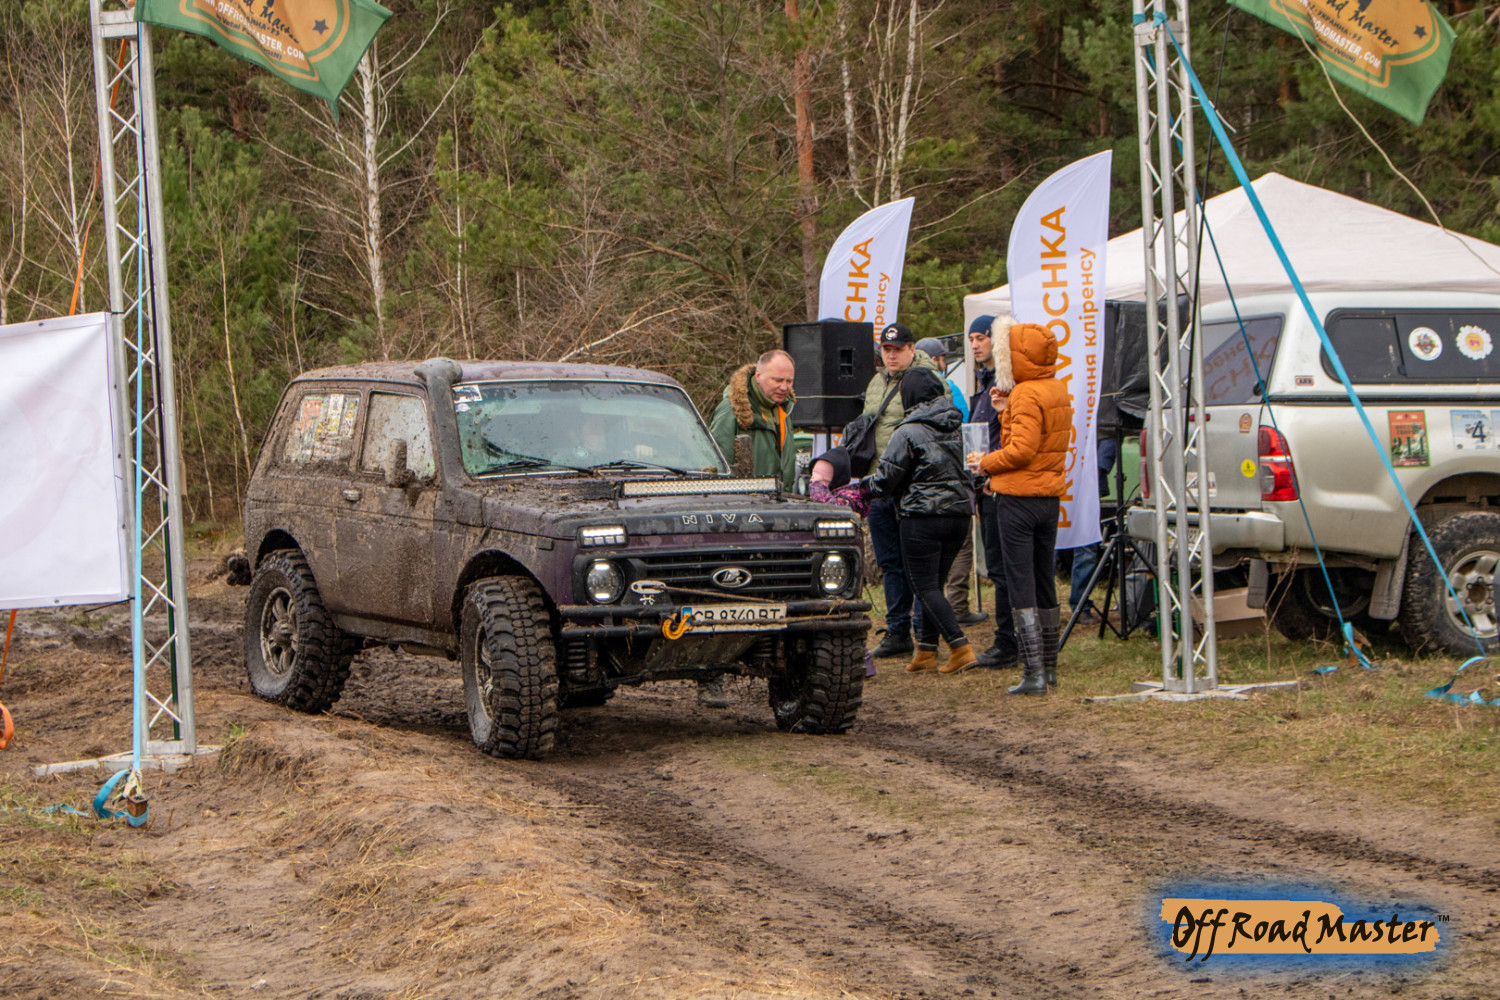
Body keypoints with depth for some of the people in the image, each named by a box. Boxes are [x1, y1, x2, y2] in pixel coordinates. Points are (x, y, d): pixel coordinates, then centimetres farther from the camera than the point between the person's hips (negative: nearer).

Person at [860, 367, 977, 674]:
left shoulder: (909, 432, -10)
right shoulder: (955, 429, 10)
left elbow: (886, 479, -9)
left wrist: (863, 485, 13)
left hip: (922, 518, -7)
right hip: (959, 513, 7)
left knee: (925, 587, -3)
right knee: (934, 584, 15)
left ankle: (960, 646, -15)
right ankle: (926, 651, 15)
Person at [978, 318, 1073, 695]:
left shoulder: (1027, 395, -17)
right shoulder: (1058, 390, 12)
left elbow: (1022, 449, -22)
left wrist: (988, 463, -7)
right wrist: (1007, 409, 5)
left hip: (1018, 497, -9)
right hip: (1050, 496, 9)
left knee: (1021, 585, -6)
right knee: (1044, 583, 16)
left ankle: (1034, 674, -9)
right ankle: (1049, 667, 22)